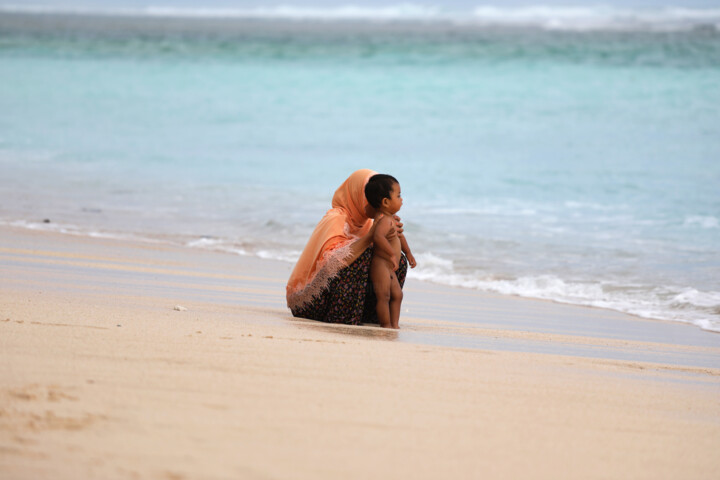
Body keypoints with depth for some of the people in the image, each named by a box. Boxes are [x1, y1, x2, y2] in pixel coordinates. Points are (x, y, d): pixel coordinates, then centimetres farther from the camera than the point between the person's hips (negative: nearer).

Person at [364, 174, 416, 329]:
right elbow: (378, 236, -41)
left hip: (389, 269, 12)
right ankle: (386, 326, -8)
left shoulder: (391, 218, 14)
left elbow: (399, 236, 31)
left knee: (397, 295, 16)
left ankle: (394, 325, 21)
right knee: (383, 296, -10)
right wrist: (392, 254, -41)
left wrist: (408, 253, 35)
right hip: (381, 265, -12)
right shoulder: (384, 220, -21)